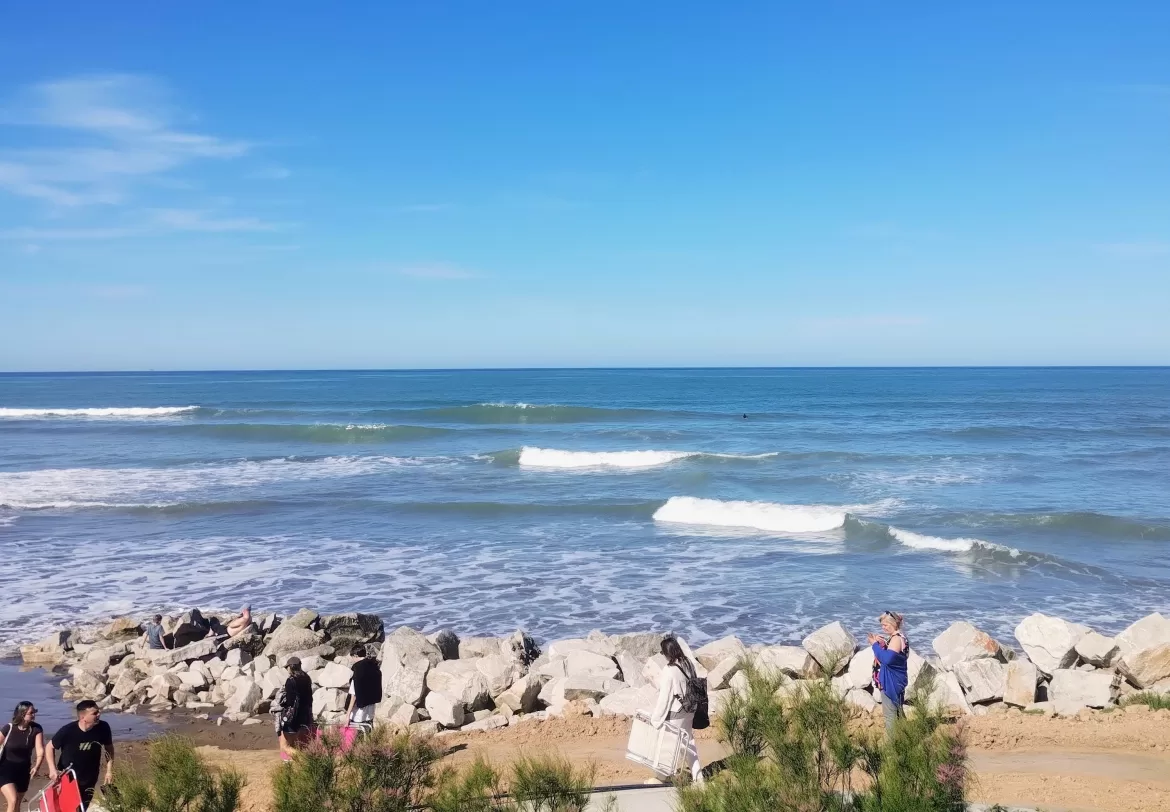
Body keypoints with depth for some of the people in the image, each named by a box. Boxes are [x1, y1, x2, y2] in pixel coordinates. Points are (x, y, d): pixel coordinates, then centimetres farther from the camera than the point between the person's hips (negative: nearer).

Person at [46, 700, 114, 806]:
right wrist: (53, 769, -19)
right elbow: (50, 747, -8)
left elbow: (109, 747, 1)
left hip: (89, 780, 3)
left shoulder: (103, 728, -17)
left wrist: (109, 770, -4)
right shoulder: (68, 731, -24)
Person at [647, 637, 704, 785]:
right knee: (689, 741, 18)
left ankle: (663, 776, 25)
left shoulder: (669, 672, -26)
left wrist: (656, 718, -11)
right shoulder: (689, 664, -4)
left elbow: (664, 698, -20)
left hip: (675, 713, -7)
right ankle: (697, 775, 23)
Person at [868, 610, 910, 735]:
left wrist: (875, 644, -22)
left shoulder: (896, 639, -21)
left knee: (890, 714, -4)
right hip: (895, 680, 11)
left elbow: (887, 658, -31)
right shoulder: (899, 637, 11)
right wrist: (882, 643, 5)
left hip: (891, 682, -11)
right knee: (897, 712, 19)